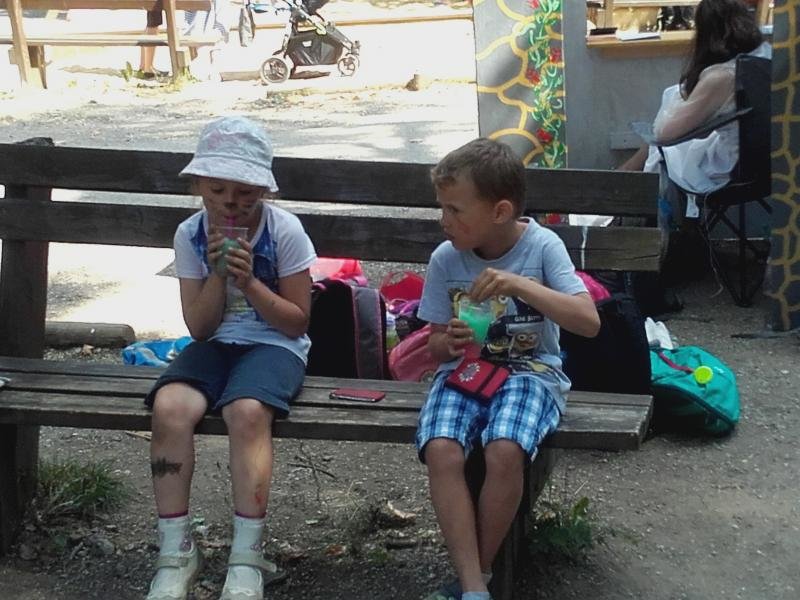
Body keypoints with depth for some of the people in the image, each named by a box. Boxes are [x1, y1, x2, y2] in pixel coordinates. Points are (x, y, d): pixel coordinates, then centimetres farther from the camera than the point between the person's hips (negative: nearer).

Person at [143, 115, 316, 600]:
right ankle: (176, 553, -17)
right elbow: (200, 327, 1)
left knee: (247, 411, -35)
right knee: (169, 408, -28)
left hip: (274, 346, -3)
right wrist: (217, 273, -14)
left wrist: (249, 281, -18)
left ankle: (247, 561, -25)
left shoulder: (285, 231, -7)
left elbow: (297, 321, -5)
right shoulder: (191, 235, 1)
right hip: (215, 345, 3)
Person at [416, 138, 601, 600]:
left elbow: (589, 322, -18)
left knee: (504, 452, -34)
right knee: (441, 451, -29)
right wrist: (449, 343, -16)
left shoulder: (543, 246, -8)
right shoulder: (446, 259, 0)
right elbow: (435, 345, 10)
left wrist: (519, 285, -28)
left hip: (529, 371, -3)